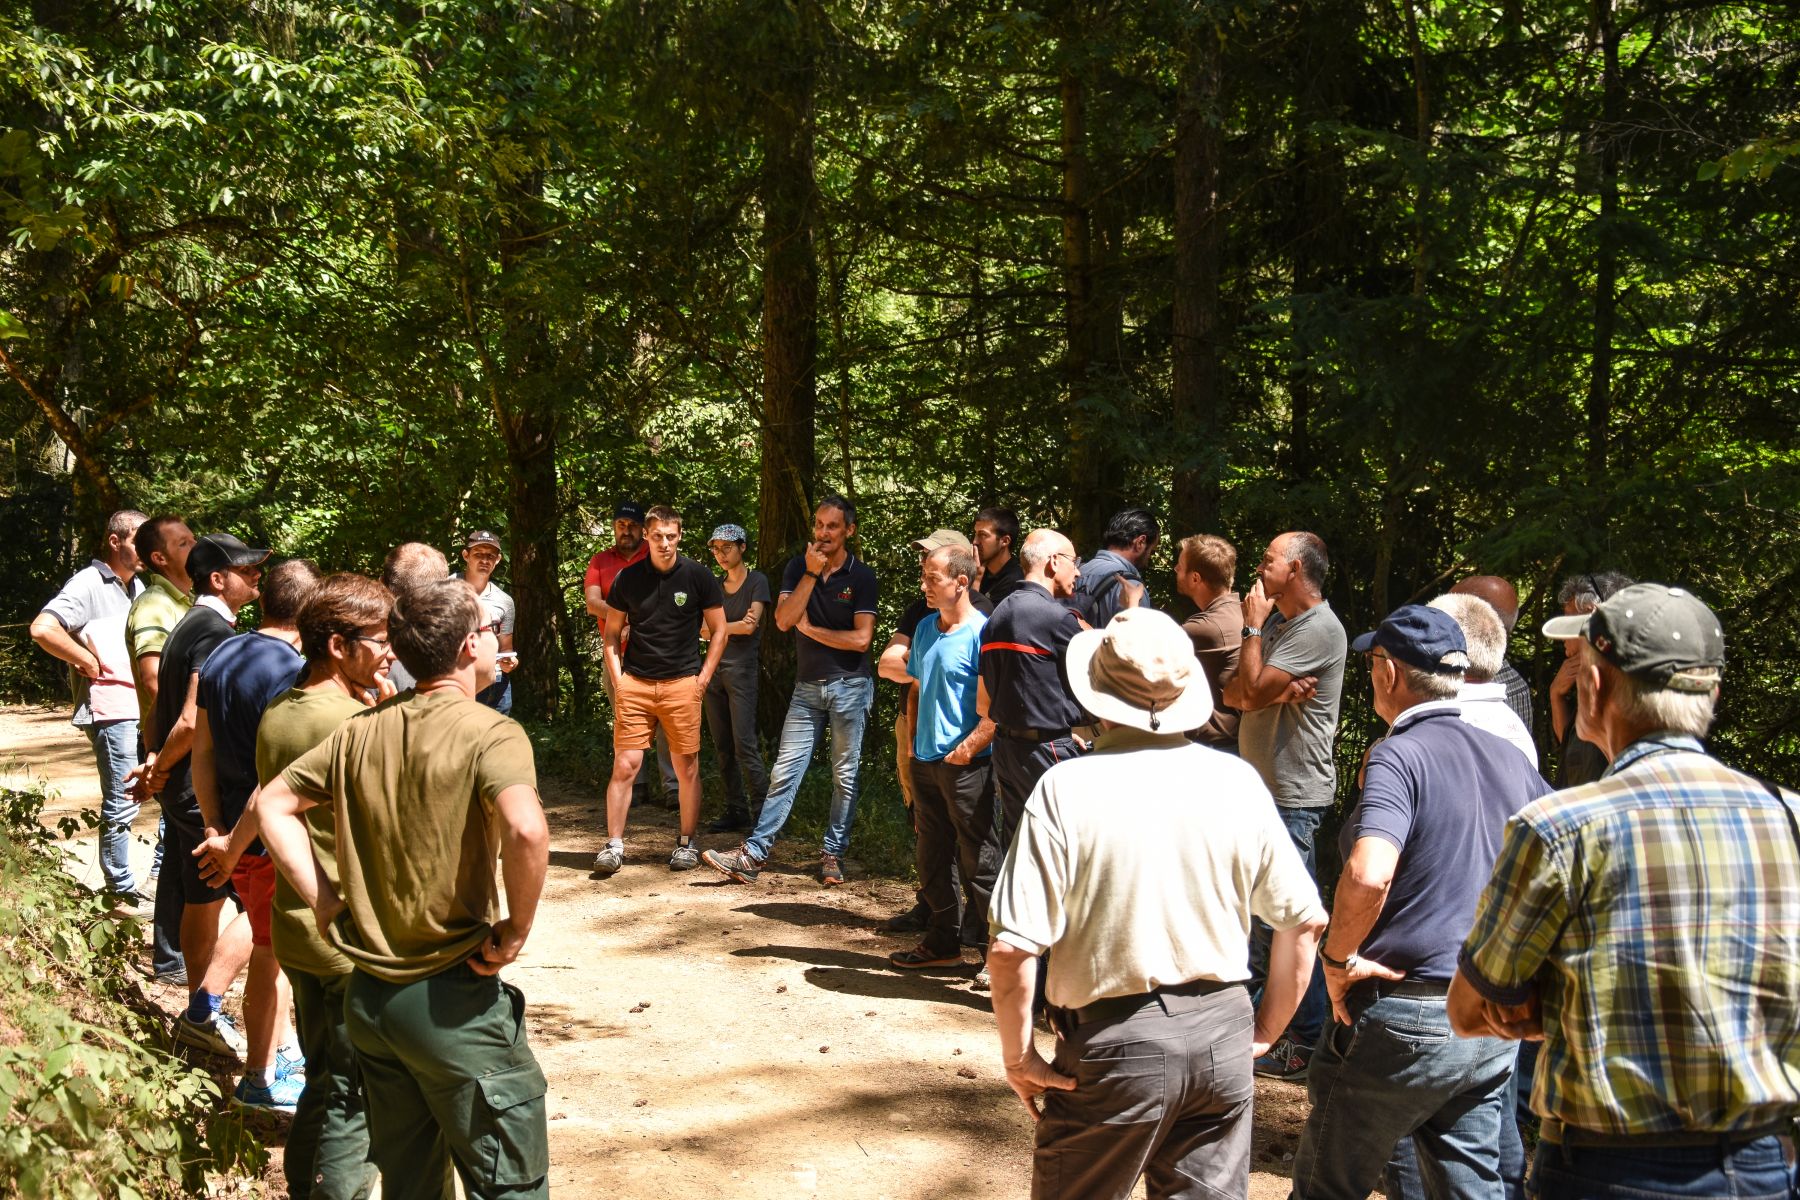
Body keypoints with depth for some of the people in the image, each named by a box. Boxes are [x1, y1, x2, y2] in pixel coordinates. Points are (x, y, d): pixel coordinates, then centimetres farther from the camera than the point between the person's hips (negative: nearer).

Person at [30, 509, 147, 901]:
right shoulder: (88, 584, -10)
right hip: (112, 711, -9)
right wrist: (90, 662, -17)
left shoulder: (137, 587, 16)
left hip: (149, 707, 9)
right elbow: (42, 629, -25)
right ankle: (120, 891, 7)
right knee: (122, 805, -4)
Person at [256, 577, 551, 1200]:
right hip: (452, 1001, -7)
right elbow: (526, 829, -33)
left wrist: (325, 901, 7)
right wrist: (516, 930, -18)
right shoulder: (489, 733, -16)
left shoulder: (360, 731, 5)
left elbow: (273, 804, 11)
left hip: (368, 998, 7)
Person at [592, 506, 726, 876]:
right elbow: (612, 633, 12)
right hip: (634, 684, 1)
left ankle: (687, 843, 17)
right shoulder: (628, 578, 4)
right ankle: (613, 845, 4)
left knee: (687, 767, 4)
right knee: (625, 765, -4)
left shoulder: (698, 576, 1)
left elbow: (718, 630, 6)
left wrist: (703, 678, -1)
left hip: (682, 684, -1)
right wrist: (617, 679, 2)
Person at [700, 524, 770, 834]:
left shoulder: (757, 581, -2)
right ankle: (736, 812, 10)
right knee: (722, 747, 5)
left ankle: (763, 813, -7)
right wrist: (734, 626, -10)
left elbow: (751, 625, -11)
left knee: (745, 745, -12)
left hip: (743, 668, -6)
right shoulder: (714, 586, 14)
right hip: (715, 668, 6)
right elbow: (703, 630, 7)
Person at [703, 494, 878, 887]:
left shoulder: (862, 577, -5)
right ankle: (752, 855, -1)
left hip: (849, 686, -3)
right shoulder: (798, 567, 4)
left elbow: (861, 639, -13)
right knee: (785, 772, 0)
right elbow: (783, 620, -9)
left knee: (845, 776, 4)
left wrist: (811, 629, -7)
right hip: (807, 687, 3)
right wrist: (811, 574, -16)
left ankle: (833, 855, 14)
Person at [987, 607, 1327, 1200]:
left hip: (1116, 1044, -3)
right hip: (1222, 1039, 4)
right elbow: (1305, 920, 3)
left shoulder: (1066, 787, -15)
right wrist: (1265, 1030, 13)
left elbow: (1012, 947, -18)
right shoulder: (1238, 781, -3)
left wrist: (1018, 1057, -5)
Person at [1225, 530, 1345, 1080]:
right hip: (1263, 786, 10)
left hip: (1293, 796, -10)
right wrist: (1277, 688, -13)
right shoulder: (1279, 622, 15)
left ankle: (1307, 1043, 1)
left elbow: (1252, 692, -20)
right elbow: (1233, 693, 8)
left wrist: (1254, 629, -8)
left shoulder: (1318, 630, -15)